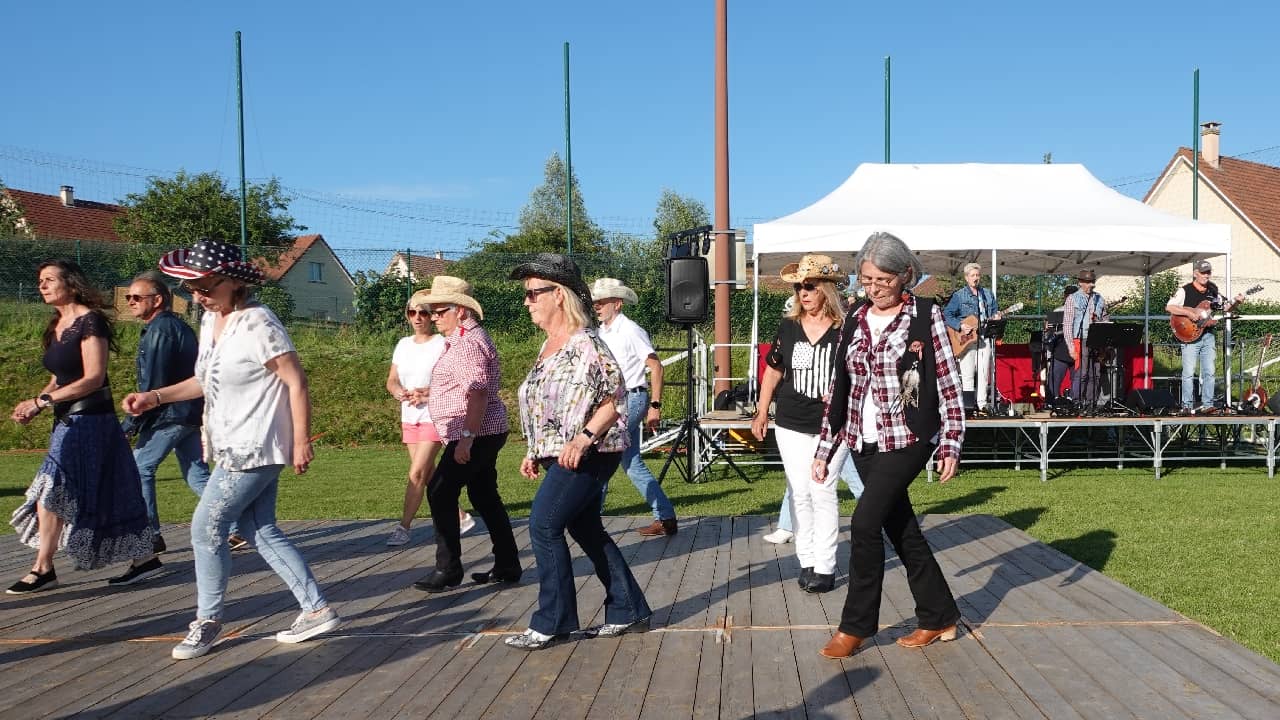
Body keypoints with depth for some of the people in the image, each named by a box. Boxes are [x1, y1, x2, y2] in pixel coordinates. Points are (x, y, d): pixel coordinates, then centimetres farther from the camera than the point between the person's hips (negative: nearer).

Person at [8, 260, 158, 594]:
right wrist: (34, 406, 1)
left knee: (50, 489, -12)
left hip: (89, 419, -9)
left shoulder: (90, 321, -12)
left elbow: (93, 378, -18)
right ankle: (144, 557, 18)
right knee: (105, 495, 10)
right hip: (68, 421, 9)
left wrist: (42, 401, -20)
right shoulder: (56, 327, 14)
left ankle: (43, 569, -4)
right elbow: (58, 380, 18)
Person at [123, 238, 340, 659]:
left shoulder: (257, 324, -19)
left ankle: (208, 620, 15)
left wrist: (301, 442, -17)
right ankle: (317, 610, 17)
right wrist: (155, 397, 10)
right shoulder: (210, 320, 8)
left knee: (207, 527, -2)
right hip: (233, 447, 9)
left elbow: (296, 383, -18)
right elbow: (207, 379, 19)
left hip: (255, 449, -9)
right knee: (261, 531, 11)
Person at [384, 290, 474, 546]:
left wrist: (427, 393, -24)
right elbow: (391, 380, 11)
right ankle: (461, 517, 24)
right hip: (409, 418, 7)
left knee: (417, 473, -10)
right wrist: (399, 392, -11)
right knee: (428, 474, 11)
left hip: (434, 417, -7)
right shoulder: (403, 345, 10)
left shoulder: (442, 344, -9)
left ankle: (403, 527, -2)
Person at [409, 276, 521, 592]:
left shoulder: (467, 343, -17)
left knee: (440, 492, -7)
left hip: (474, 435, -11)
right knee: (485, 496, 13)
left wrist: (466, 438, -28)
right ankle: (507, 567, 18)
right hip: (482, 433, 11)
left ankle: (448, 569, -1)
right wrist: (425, 393, 26)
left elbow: (478, 392, -25)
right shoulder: (464, 339, 17)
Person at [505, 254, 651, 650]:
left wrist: (584, 438, -27)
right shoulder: (549, 345, 13)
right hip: (561, 455, 10)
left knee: (544, 525, -11)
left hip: (588, 454, -10)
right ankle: (628, 611, 23)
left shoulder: (585, 343, -16)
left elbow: (614, 400, -16)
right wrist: (535, 452, 17)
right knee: (587, 531, 13)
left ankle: (551, 622, 0)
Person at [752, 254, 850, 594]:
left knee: (822, 490, -4)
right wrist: (762, 412, 13)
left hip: (831, 425, -3)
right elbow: (774, 369, 13)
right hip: (791, 425, 4)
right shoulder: (788, 327, 3)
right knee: (799, 493, 6)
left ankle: (825, 567, 4)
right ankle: (807, 562, 16)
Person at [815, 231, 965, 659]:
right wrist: (825, 448, 12)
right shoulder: (855, 321, 8)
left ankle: (856, 626, 1)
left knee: (865, 523, -13)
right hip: (864, 443, 6)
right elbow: (840, 387, 12)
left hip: (908, 438, -6)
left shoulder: (925, 315, -5)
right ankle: (940, 618, 25)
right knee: (902, 530, 11)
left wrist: (951, 444, -11)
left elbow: (949, 383, -6)